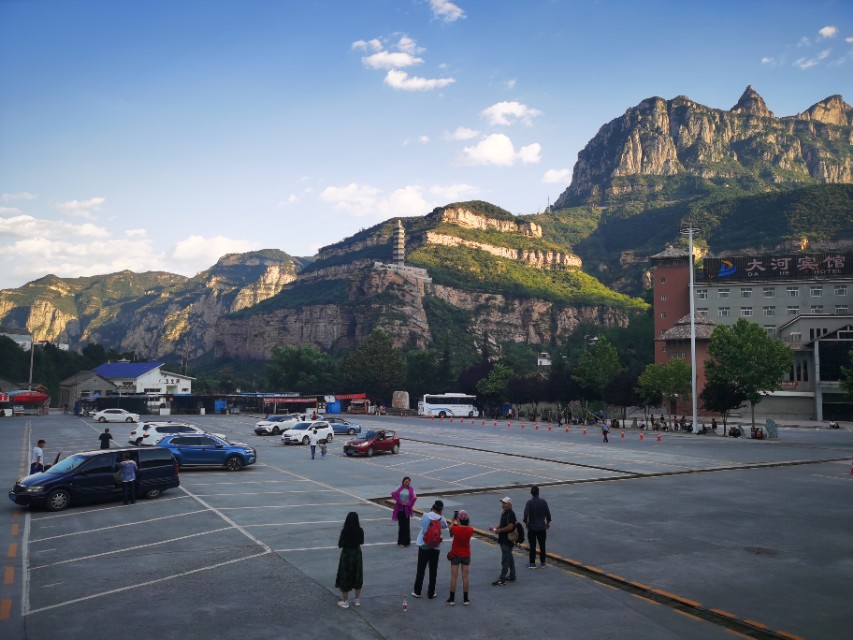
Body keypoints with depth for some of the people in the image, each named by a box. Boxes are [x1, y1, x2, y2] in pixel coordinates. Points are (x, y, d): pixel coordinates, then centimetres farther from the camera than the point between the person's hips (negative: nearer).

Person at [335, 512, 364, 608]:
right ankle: (357, 600, 25)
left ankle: (345, 602, 16)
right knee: (357, 577, 16)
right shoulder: (360, 531, -10)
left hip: (346, 555, -3)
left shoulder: (344, 531, -20)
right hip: (357, 554, 3)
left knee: (345, 578, 9)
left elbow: (340, 545, -12)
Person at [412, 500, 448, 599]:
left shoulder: (425, 515, -12)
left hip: (424, 545, 0)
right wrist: (440, 516, 3)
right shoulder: (441, 519, -10)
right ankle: (431, 593, 15)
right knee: (433, 570, 10)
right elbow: (445, 526, 8)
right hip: (435, 547, 0)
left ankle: (417, 591, 18)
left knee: (421, 569, 11)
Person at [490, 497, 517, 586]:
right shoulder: (504, 513, 13)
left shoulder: (511, 514, -18)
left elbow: (510, 527, -25)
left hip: (508, 541, -10)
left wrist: (499, 530, -17)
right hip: (504, 540, 10)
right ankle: (512, 576, 26)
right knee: (509, 558, 17)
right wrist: (495, 528, 6)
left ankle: (502, 579, -4)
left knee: (505, 560, -6)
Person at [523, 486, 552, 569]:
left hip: (532, 527, -2)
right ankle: (542, 563, 17)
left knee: (532, 546, 6)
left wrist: (525, 522, -3)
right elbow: (548, 513, -1)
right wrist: (548, 522, 15)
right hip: (542, 527, 2)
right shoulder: (543, 502, -5)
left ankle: (532, 563, 10)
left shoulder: (529, 502, -13)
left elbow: (526, 514, -21)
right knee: (542, 545, 11)